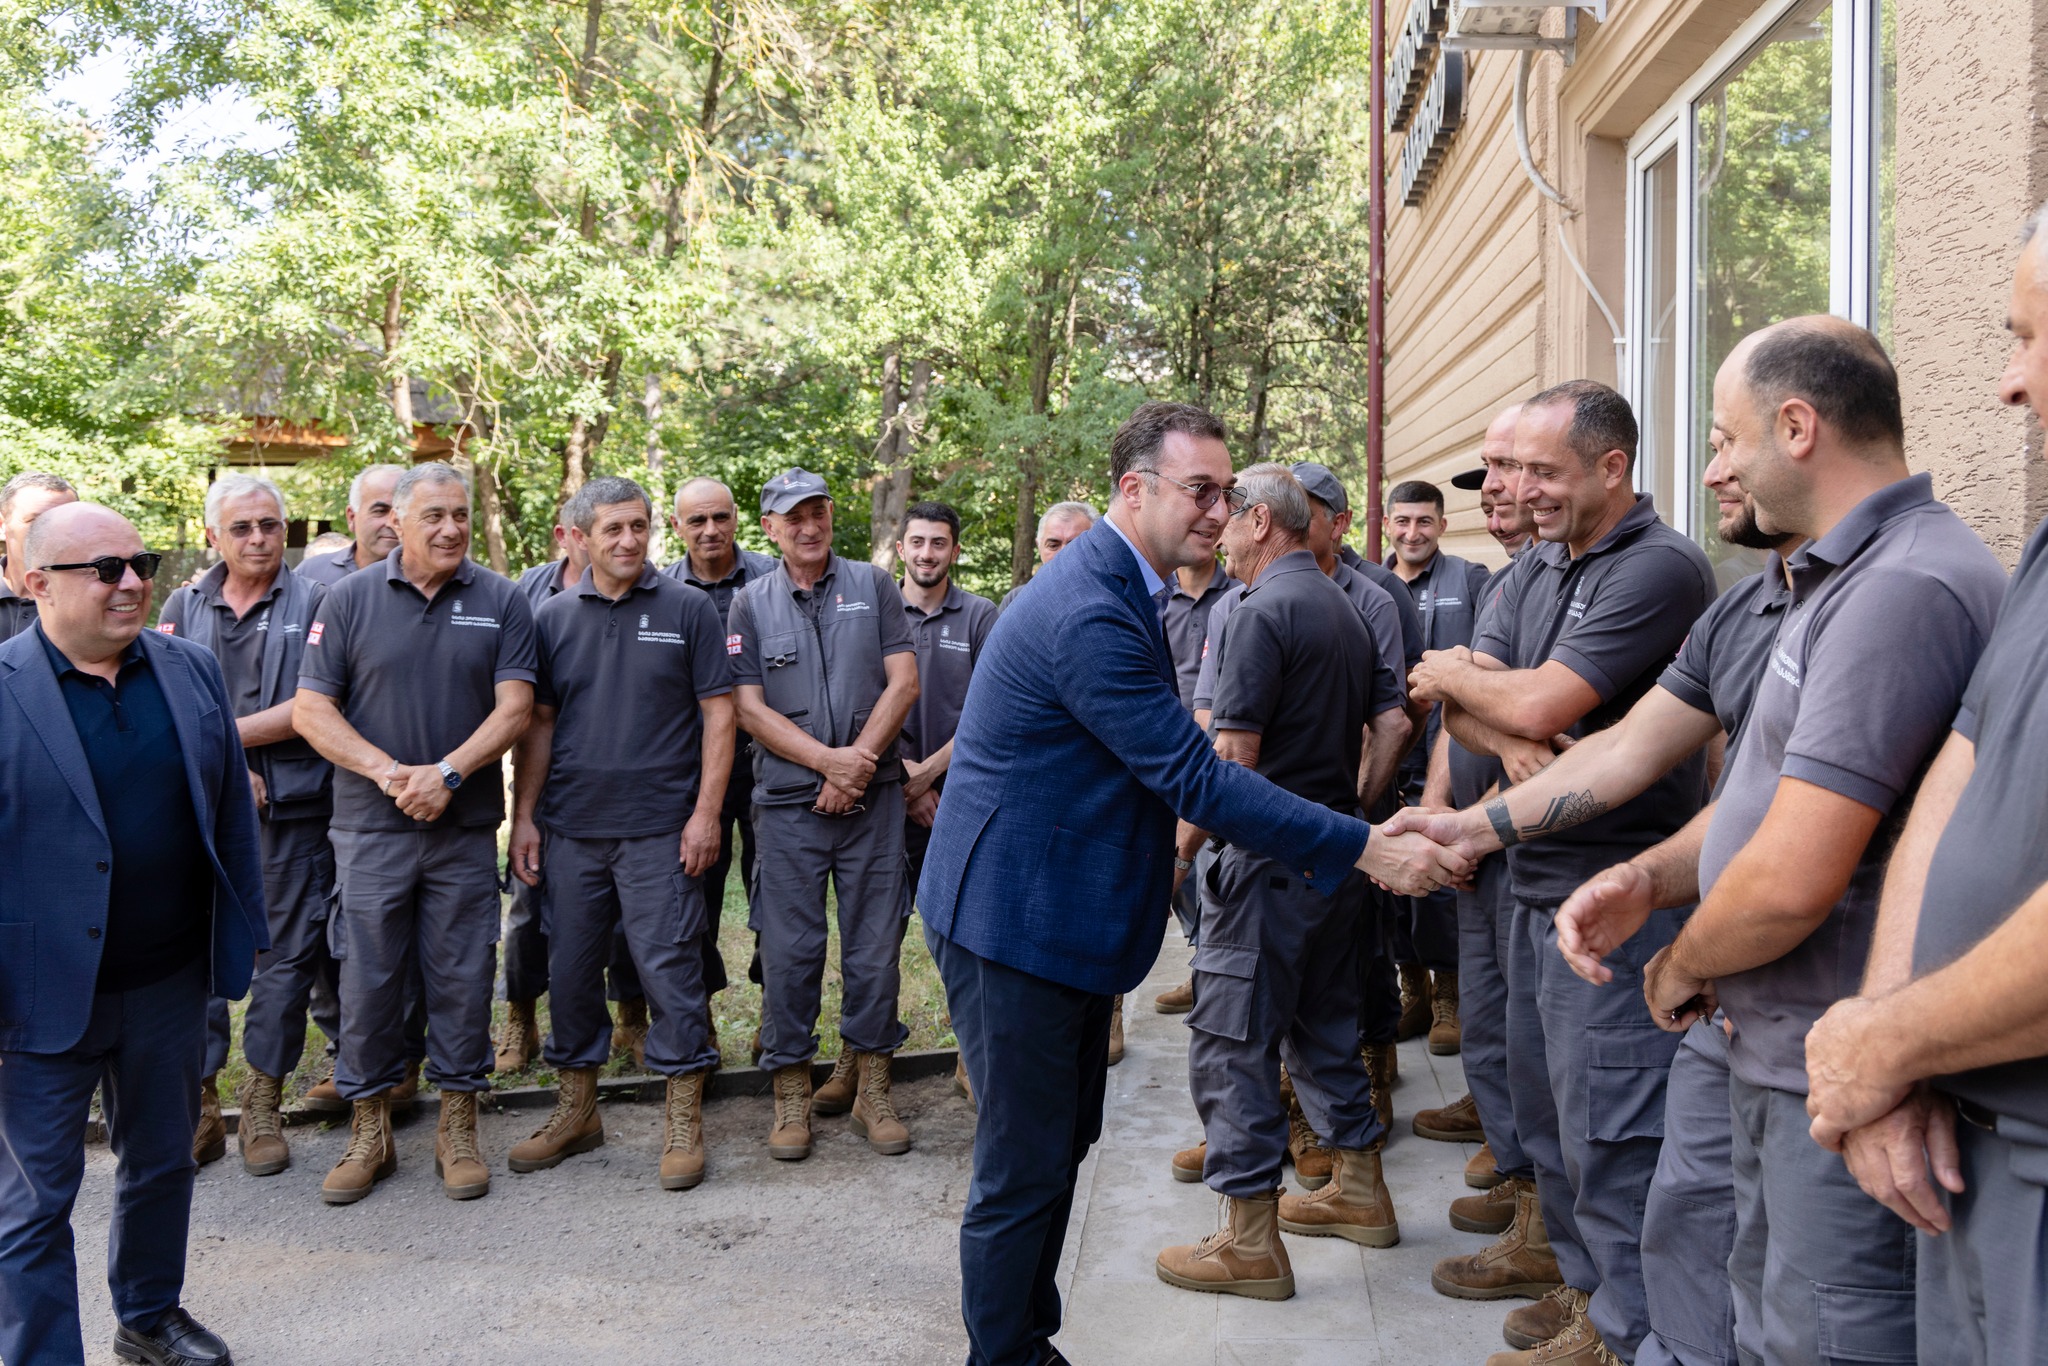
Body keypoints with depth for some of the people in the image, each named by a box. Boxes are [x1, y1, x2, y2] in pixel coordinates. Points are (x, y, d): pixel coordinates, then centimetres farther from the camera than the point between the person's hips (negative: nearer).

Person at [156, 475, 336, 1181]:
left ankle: (262, 1109, 16)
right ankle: (197, 1105, 16)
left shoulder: (314, 604, 2)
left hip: (291, 812, -2)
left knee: (287, 956, 3)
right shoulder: (182, 608, 11)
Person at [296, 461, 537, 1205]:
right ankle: (369, 1129, 21)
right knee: (366, 977, 6)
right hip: (370, 828, 0)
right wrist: (387, 771, -13)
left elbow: (514, 706, -4)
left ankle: (457, 1126, 20)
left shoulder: (501, 601, 2)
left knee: (462, 976, 6)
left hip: (466, 827, 0)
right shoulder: (351, 599, 2)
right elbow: (311, 709, -1)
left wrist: (447, 771, -16)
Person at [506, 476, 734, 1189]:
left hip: (661, 828, -3)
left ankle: (683, 1116, 12)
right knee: (570, 967, 11)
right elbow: (537, 724, 10)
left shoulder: (688, 608, 0)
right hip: (571, 829, 3)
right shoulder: (553, 617, 7)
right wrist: (524, 816, 3)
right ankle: (576, 1109, 26)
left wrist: (706, 813, -8)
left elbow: (718, 714, -2)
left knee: (670, 965, -2)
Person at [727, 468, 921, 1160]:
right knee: (789, 950, 2)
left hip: (874, 796, 1)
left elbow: (903, 682, 1)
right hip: (788, 802, 0)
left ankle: (873, 1090, 17)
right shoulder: (751, 604, 6)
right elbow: (750, 708, -1)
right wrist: (829, 759, -13)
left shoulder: (872, 586, 7)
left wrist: (858, 763, -10)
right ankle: (791, 1095, 15)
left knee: (874, 945, 5)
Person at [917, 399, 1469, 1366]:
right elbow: (1194, 775, -26)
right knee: (1022, 1171, 1)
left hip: (1062, 913, 11)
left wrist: (1160, 852, 22)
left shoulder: (1112, 590, 10)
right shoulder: (1089, 613, -25)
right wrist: (1365, 850, -24)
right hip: (1015, 922, -11)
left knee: (1062, 1144, 20)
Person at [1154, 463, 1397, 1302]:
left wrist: (1180, 846, -11)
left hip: (1272, 853, -10)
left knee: (1231, 1041, -2)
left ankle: (1250, 1242, 3)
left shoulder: (1262, 612, -16)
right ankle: (1360, 1192, 31)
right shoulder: (1343, 609, 14)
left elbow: (1232, 757, -20)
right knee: (1323, 1023, 20)